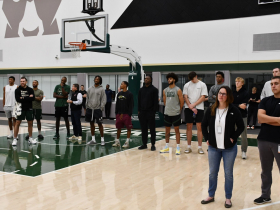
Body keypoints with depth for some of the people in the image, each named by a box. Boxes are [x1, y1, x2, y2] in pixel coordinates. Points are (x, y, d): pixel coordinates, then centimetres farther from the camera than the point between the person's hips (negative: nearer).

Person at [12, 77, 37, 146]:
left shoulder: (30, 90, 3)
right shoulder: (17, 90, -1)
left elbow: (33, 98, -11)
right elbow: (17, 99, -15)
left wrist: (23, 98, -14)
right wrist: (28, 98, -14)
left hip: (29, 109, 2)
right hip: (21, 109, -2)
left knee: (30, 123, 8)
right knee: (17, 123, -4)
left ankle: (30, 138, 20)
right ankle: (15, 139, 2)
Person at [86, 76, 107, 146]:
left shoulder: (102, 89, -3)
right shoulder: (90, 89, 10)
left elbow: (103, 100, -6)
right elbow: (87, 98, 13)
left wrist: (101, 108, -13)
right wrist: (87, 107, 7)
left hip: (97, 109, -5)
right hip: (90, 109, 5)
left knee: (99, 124, -3)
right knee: (91, 123, 10)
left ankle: (102, 139, 6)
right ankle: (93, 139, 19)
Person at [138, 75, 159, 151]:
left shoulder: (154, 89, -1)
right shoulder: (141, 90, 13)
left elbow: (156, 101, -6)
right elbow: (139, 101, 14)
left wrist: (154, 111, -13)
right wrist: (139, 110, 6)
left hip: (151, 112, -4)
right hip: (142, 112, 5)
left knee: (152, 129, 1)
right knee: (143, 129, 8)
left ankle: (153, 145, 7)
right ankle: (144, 144, 16)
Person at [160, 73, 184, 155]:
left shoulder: (178, 90, -7)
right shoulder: (165, 90, 7)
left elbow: (182, 102, -3)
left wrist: (178, 110, 5)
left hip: (176, 114, -4)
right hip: (167, 113, 5)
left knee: (176, 130, 2)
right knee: (167, 130, 10)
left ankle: (178, 147, 7)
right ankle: (167, 147, 19)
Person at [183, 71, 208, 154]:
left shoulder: (202, 85, 1)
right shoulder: (187, 85, 7)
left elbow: (203, 97, -5)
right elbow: (185, 97, 2)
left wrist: (193, 105, -12)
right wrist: (191, 107, -9)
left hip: (199, 108, -2)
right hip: (188, 108, 2)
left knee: (199, 127, -3)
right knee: (189, 127, 5)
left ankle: (200, 147, 3)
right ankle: (189, 147, 13)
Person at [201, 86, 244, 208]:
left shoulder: (234, 111, -9)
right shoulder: (211, 110, -1)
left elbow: (241, 126, -5)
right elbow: (204, 125, 8)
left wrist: (233, 138, -10)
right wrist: (207, 139, 2)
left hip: (229, 148, -2)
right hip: (213, 147, 3)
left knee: (228, 173, 8)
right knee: (212, 173, 12)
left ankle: (228, 198, 23)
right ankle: (211, 196, 28)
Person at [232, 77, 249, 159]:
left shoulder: (245, 93, -1)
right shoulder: (232, 92, 6)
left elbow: (244, 105, -11)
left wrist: (234, 106, -16)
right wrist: (239, 106, -18)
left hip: (242, 116, -3)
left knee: (243, 134, -1)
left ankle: (244, 151, 9)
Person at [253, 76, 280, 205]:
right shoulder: (265, 101, 8)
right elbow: (260, 117, -6)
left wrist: (267, 119, -7)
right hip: (264, 140, 4)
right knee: (265, 171, 15)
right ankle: (265, 195, 27)